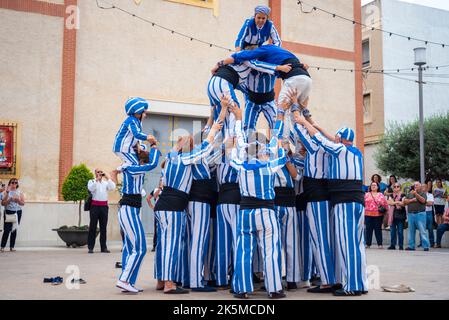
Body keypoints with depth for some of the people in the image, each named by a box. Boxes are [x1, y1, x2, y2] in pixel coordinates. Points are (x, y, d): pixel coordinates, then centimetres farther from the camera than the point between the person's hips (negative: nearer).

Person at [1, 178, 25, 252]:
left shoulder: (20, 192, 6)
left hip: (17, 213, 2)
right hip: (8, 212, -2)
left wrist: (17, 200, -13)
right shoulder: (6, 192, 1)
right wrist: (10, 200, -18)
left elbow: (23, 203, 3)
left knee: (14, 229, 5)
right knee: (7, 230, -9)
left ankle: (12, 247, 11)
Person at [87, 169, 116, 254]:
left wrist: (107, 178, -6)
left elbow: (113, 187, -2)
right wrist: (97, 180, -15)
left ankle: (103, 247, 8)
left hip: (104, 206, 3)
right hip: (95, 205, -3)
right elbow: (91, 188, -12)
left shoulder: (106, 182, 15)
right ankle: (90, 247, -2)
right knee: (93, 226, -3)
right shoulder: (91, 181, 9)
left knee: (103, 227, 4)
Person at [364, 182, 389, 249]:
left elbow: (385, 204, 7)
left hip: (378, 215, -1)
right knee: (368, 229, 2)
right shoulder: (366, 195, 11)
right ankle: (368, 244, 7)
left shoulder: (381, 195, 8)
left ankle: (380, 244, 7)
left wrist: (383, 210, -3)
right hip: (368, 214, 1)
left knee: (378, 229, 1)